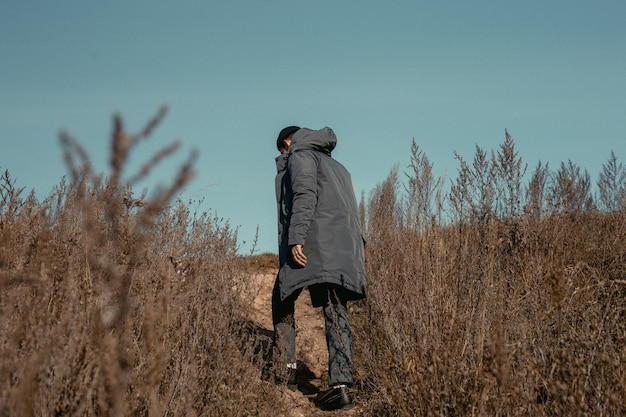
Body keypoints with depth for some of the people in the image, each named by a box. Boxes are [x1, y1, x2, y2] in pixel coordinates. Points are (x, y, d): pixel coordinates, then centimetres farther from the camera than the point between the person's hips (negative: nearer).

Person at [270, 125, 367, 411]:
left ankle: (285, 371, 4)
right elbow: (352, 210, 24)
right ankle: (340, 383, -14)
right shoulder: (337, 167, 33)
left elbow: (304, 195, -10)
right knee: (336, 312, -1)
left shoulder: (299, 156, 9)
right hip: (344, 249, 6)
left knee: (282, 301, 10)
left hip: (314, 244, -6)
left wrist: (296, 238, -19)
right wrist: (357, 251, 19)